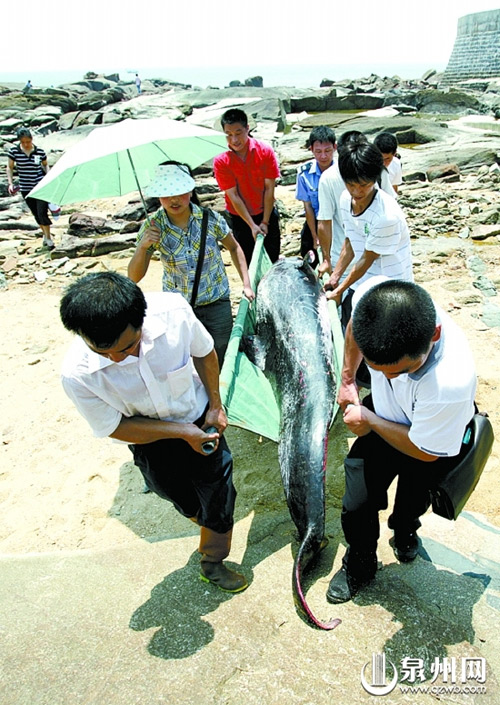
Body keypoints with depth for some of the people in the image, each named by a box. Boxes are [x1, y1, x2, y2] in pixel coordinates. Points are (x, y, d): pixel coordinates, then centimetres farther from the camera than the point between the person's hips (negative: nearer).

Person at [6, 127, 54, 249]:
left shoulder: (39, 151, -5)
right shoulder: (14, 151, -5)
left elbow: (45, 165, 12)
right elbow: (10, 167, 5)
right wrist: (10, 183, -3)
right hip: (26, 189, 2)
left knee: (42, 213, -11)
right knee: (36, 214, 12)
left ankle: (48, 238, 3)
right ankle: (45, 234, 32)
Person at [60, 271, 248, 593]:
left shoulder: (173, 311, -32)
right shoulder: (77, 373, -33)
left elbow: (204, 352, -9)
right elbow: (115, 427, -18)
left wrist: (215, 405, -6)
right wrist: (181, 431, -22)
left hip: (200, 421, 1)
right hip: (152, 442, 0)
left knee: (219, 496, 14)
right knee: (185, 502, 23)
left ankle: (213, 563, 44)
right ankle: (208, 525, 60)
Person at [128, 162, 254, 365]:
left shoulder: (210, 219, -15)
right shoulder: (153, 227, -14)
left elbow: (234, 248, 4)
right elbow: (134, 277, -13)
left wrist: (246, 284, -2)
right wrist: (142, 246, -30)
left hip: (216, 303, 0)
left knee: (216, 364, 11)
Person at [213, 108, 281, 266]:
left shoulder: (265, 151, -15)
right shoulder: (221, 161, -17)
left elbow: (269, 189, -12)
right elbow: (233, 196, -17)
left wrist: (265, 222, -14)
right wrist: (252, 226, -19)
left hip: (266, 212, 1)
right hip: (240, 217, -1)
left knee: (273, 259, 9)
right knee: (248, 262, 7)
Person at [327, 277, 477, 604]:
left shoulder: (451, 381, -46)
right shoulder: (372, 295, -35)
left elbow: (424, 451, -23)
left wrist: (368, 420, -15)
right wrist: (348, 377, 4)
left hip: (437, 437, -3)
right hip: (383, 413, 3)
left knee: (412, 502, 19)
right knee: (357, 505, 6)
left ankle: (404, 532, 58)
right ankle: (359, 567, 37)